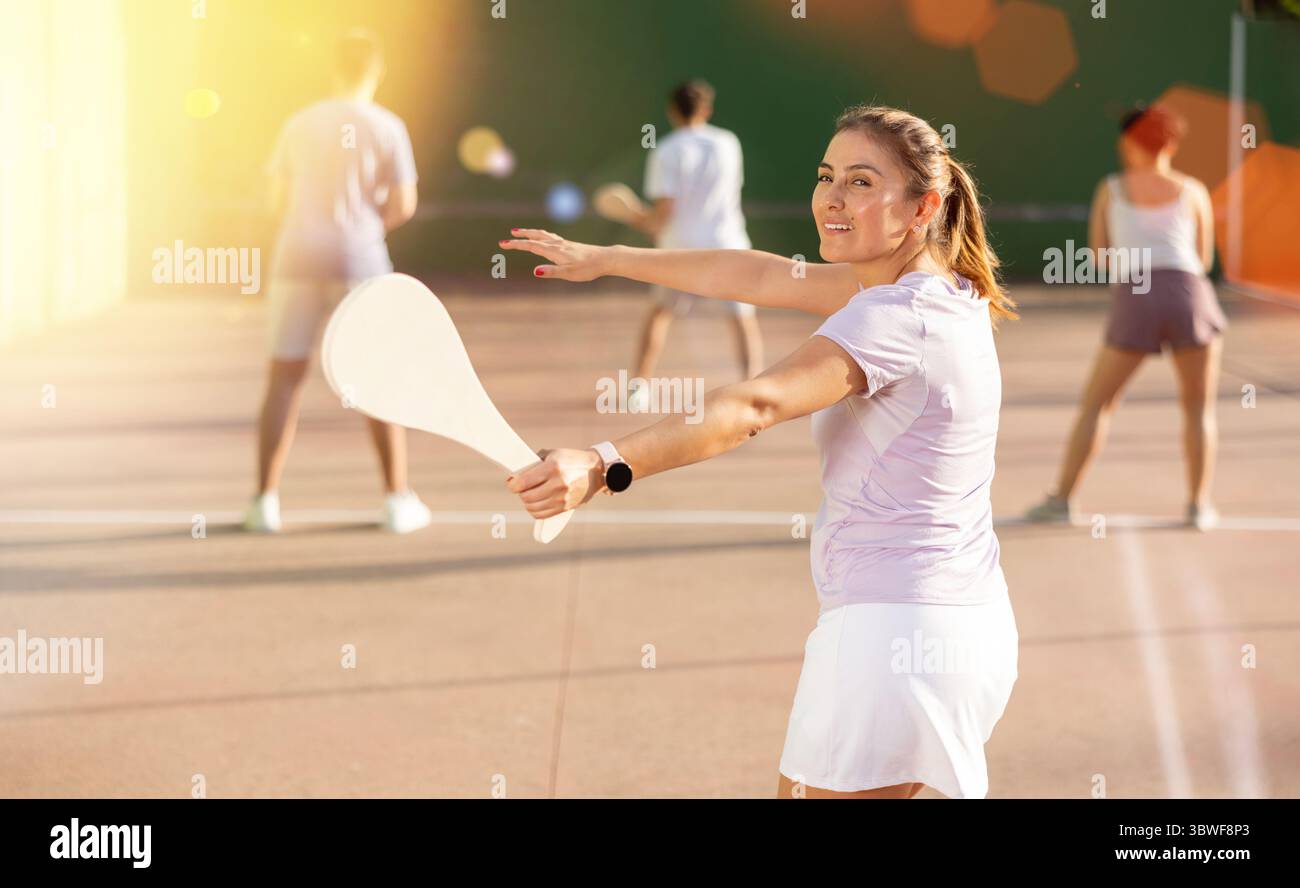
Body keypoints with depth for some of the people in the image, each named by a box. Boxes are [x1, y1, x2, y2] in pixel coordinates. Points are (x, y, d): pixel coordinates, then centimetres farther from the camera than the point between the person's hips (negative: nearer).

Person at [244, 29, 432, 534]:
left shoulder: (298, 125, 7)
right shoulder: (386, 127, -1)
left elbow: (278, 202, 13)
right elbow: (403, 206, -3)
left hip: (298, 261, 2)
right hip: (359, 261, -2)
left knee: (284, 379, 7)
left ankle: (265, 501, 1)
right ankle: (398, 501, 6)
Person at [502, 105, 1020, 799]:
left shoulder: (895, 318, -19)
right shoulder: (940, 288, 9)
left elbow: (753, 406, -34)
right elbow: (763, 277, 15)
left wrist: (603, 466, -45)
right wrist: (602, 260, 21)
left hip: (890, 631, -10)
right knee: (797, 786, 23)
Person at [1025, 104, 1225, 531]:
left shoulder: (1110, 189, 14)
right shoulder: (1193, 191, 14)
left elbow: (1099, 258, 18)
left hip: (1133, 302, 0)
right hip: (1189, 295, 0)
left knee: (1095, 404, 9)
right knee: (1199, 407, 13)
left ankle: (1062, 497, 4)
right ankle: (1199, 504, 6)